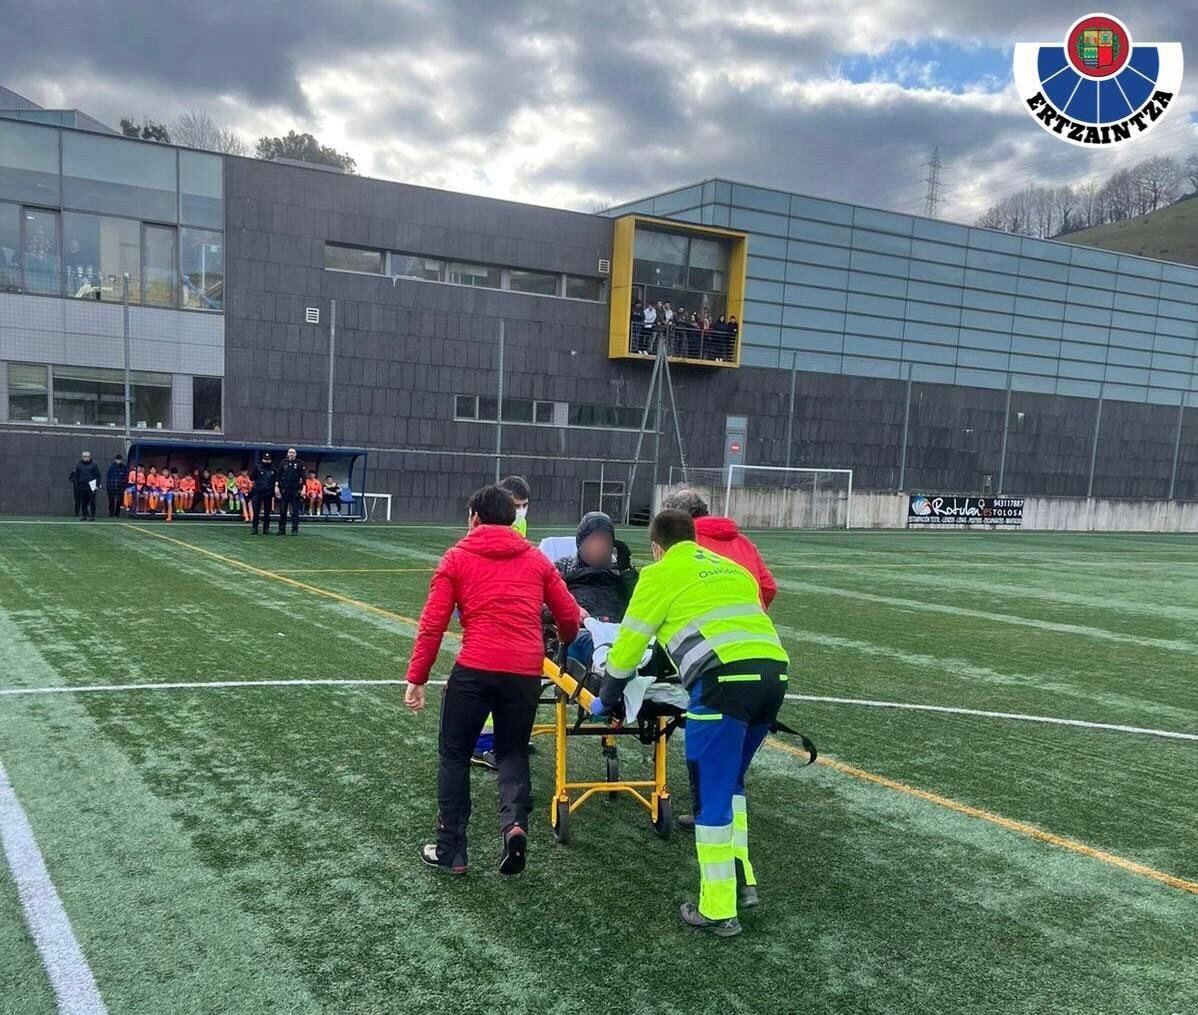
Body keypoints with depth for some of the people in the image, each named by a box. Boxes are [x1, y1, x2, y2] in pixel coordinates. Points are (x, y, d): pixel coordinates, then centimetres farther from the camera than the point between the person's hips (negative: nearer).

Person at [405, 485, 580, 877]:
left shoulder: (457, 557, 6)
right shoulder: (536, 558, 13)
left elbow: (432, 624, -1)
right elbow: (569, 616, 12)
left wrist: (416, 678, 3)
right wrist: (565, 644, 34)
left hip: (474, 669, -2)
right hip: (526, 672, 3)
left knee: (454, 755, 14)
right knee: (513, 752, 20)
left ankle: (450, 851, 19)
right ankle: (515, 822, -6)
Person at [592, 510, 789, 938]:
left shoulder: (661, 573, 11)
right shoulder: (732, 567, 28)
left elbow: (629, 643, 14)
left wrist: (605, 699, 27)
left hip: (725, 678, -7)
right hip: (774, 673, 7)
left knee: (711, 796, 3)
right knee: (730, 783, 24)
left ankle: (718, 911, 9)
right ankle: (741, 882, 28)